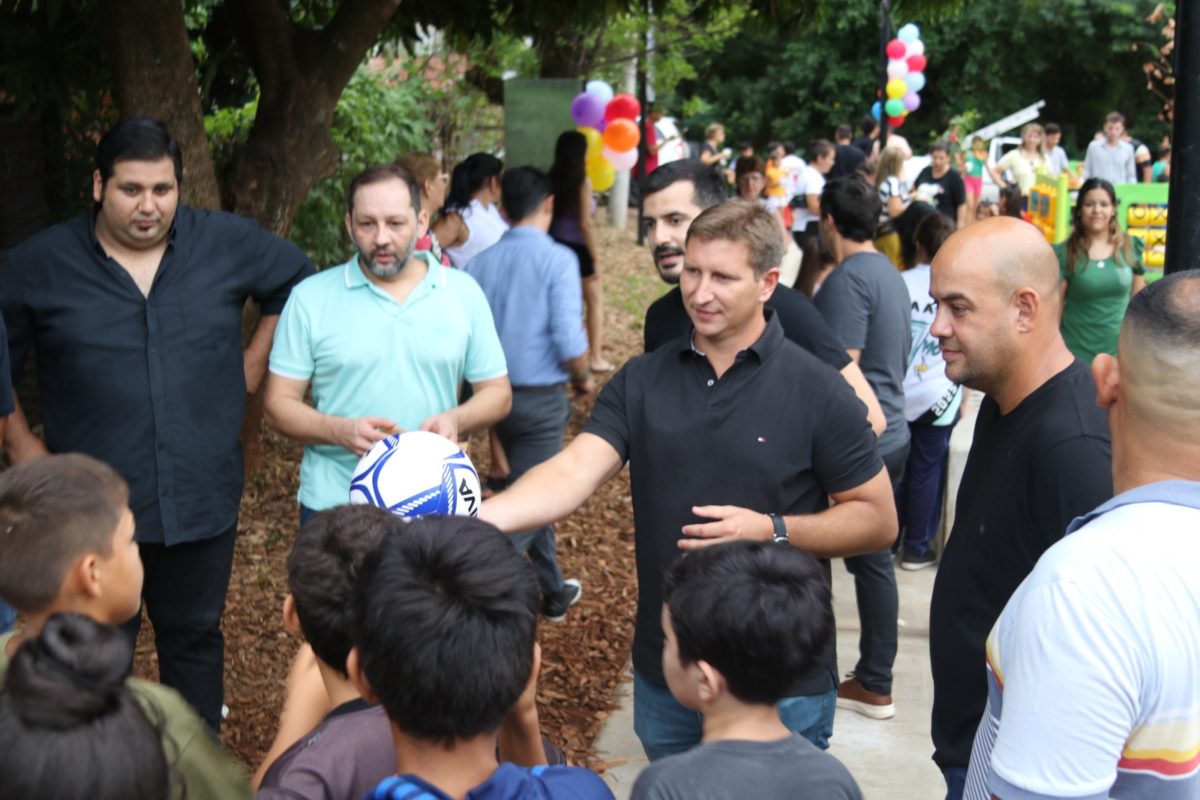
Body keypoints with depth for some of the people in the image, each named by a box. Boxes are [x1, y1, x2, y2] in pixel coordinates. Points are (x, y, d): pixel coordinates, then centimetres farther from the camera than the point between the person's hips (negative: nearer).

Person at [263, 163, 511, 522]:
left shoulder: (464, 293, 3)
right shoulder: (310, 297, -1)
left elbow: (497, 392, 7)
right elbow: (279, 405, -1)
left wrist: (456, 420, -14)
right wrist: (341, 431, -20)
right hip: (333, 504, -1)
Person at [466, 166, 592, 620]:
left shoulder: (481, 262, 1)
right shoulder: (557, 260, -13)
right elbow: (569, 340, -19)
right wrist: (583, 379, 1)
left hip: (497, 394, 6)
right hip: (542, 399, -6)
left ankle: (554, 593, 34)